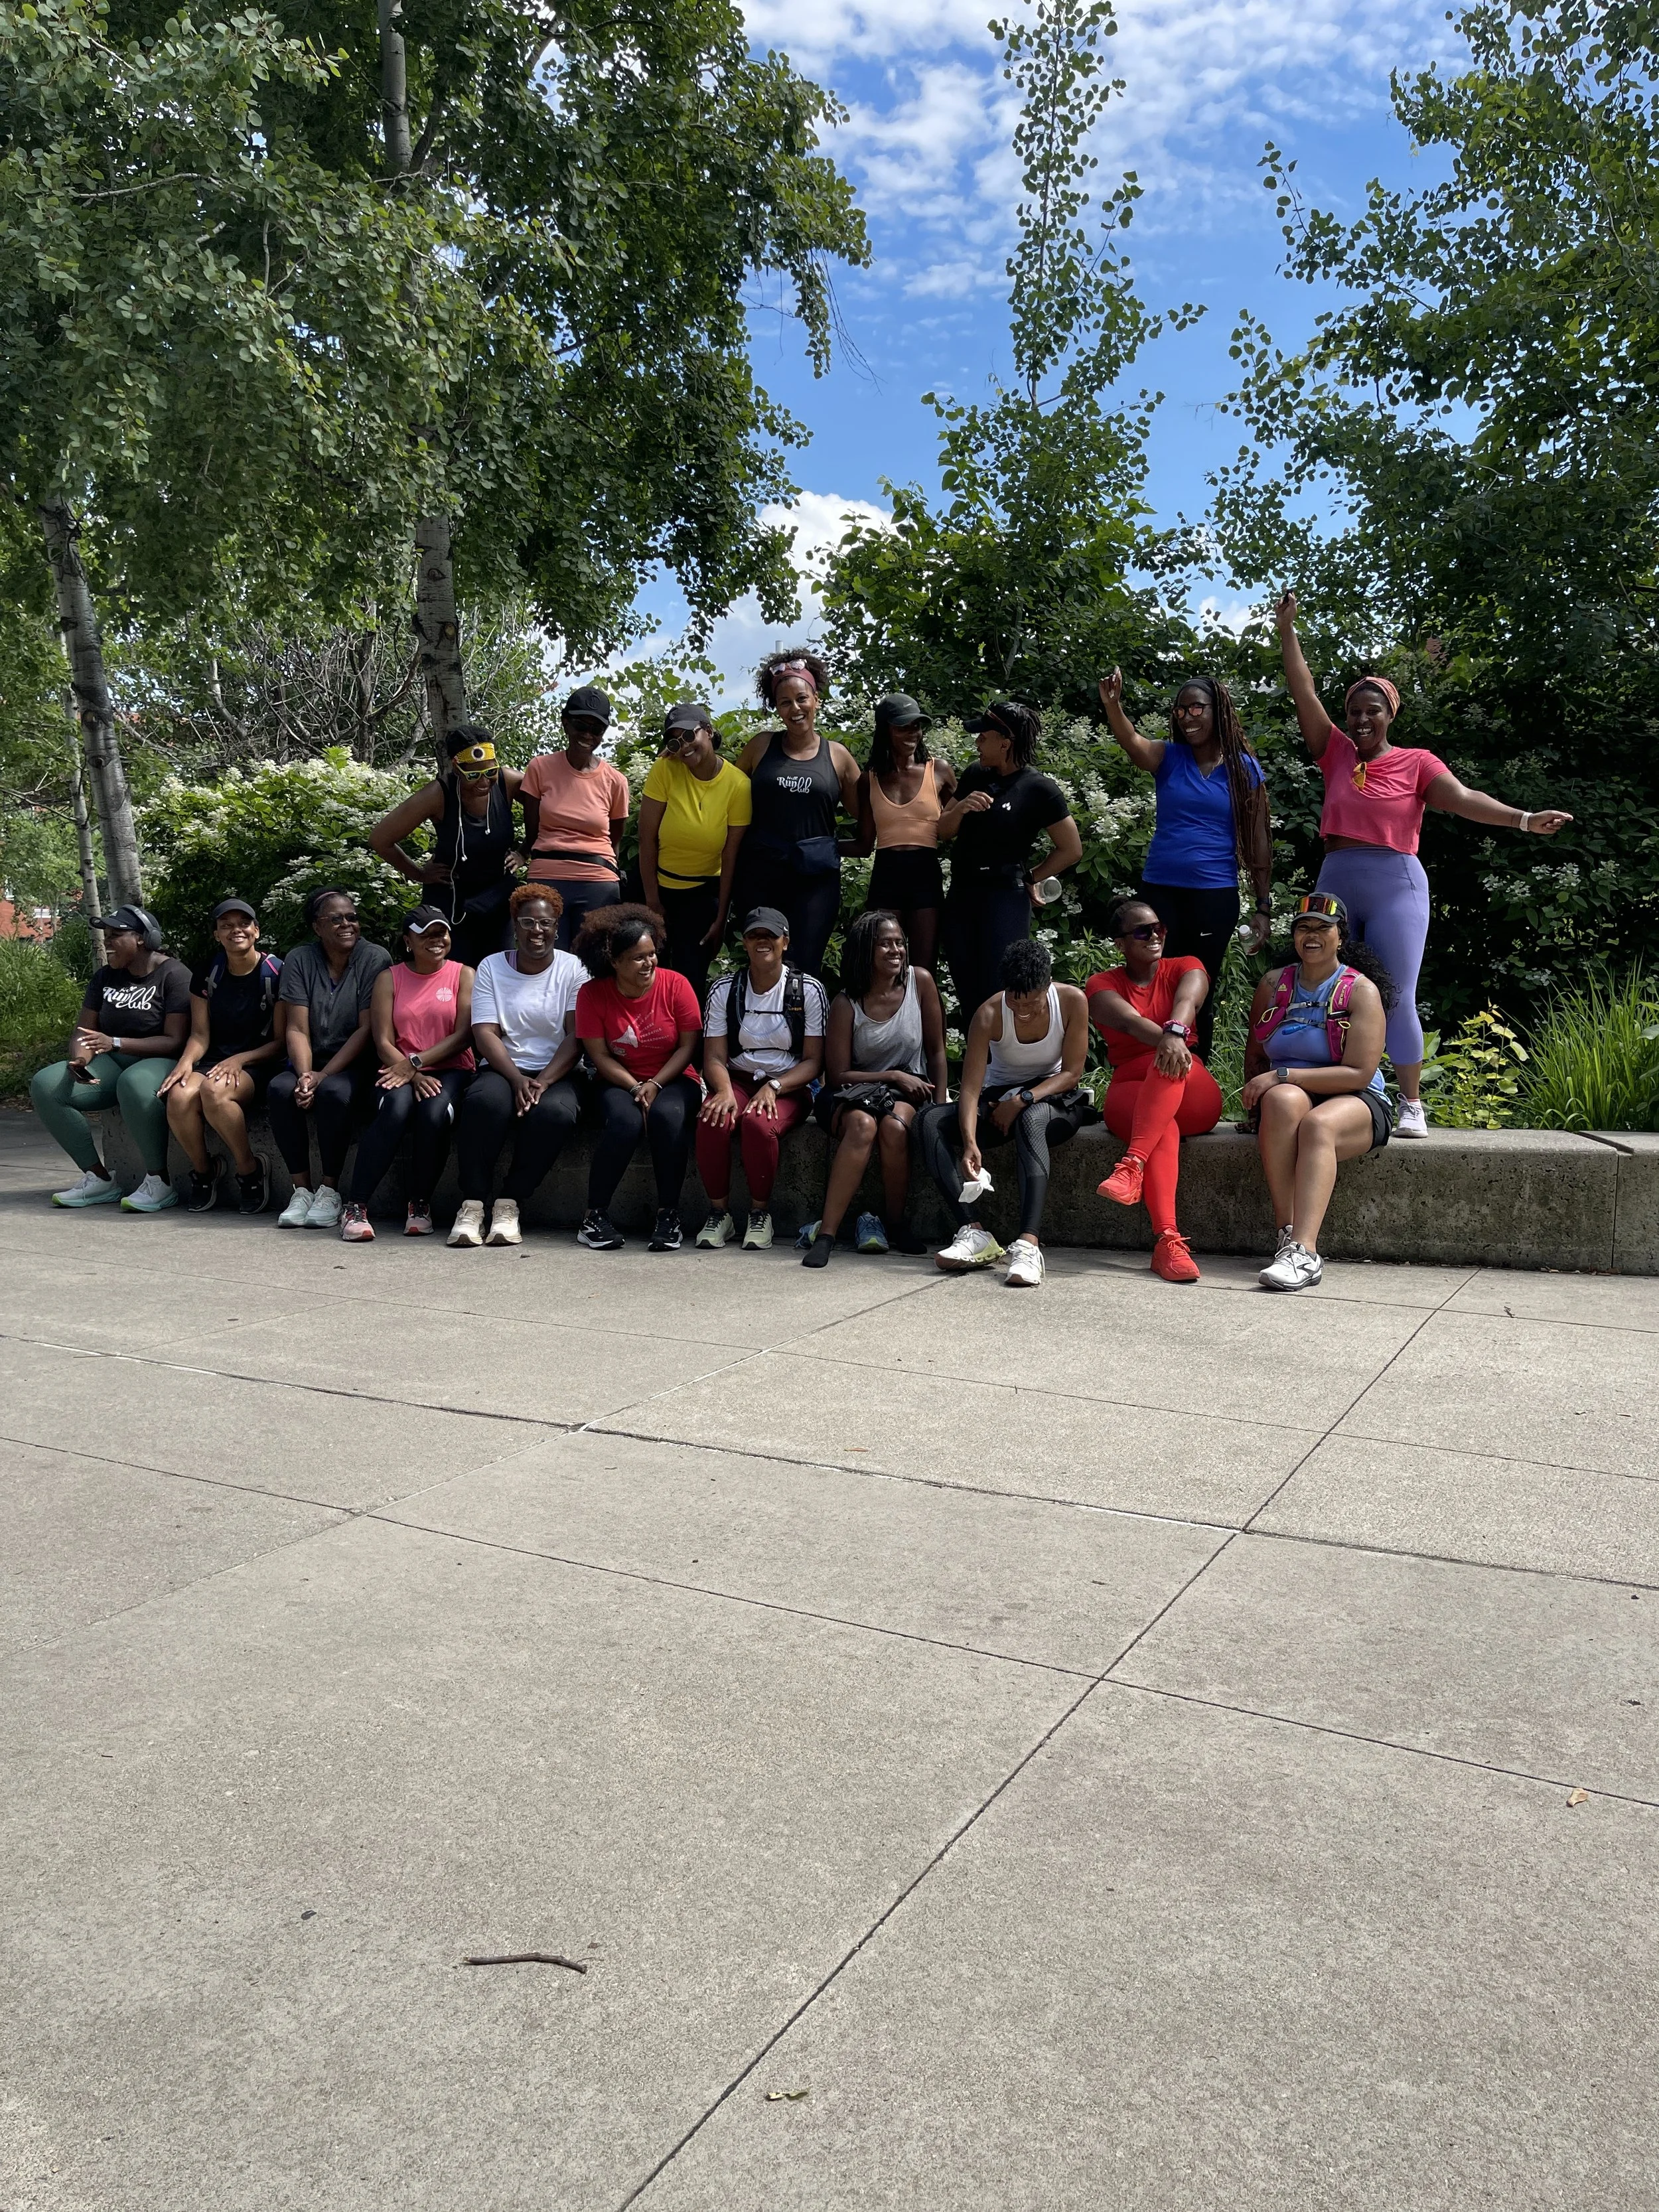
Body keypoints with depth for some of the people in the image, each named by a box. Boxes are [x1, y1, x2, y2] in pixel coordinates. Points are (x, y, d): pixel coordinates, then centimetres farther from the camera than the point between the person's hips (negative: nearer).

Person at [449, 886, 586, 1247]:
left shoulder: (573, 969, 5)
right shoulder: (491, 967, 8)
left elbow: (577, 1036, -4)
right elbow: (485, 1034, -2)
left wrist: (543, 1081, -19)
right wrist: (518, 1080, -18)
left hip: (556, 1074, 0)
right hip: (502, 1069, 1)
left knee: (556, 1112, -35)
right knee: (485, 1101, -35)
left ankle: (509, 1204, -24)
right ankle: (472, 1204, -25)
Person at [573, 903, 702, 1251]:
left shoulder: (675, 985, -6)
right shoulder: (592, 994, -5)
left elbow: (688, 1046, -5)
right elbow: (600, 1056, -6)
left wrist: (655, 1085, -16)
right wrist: (635, 1088, -18)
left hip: (673, 1080, 0)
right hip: (619, 1083, 0)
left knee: (667, 1115, -34)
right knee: (625, 1121, -33)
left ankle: (668, 1214, -23)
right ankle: (595, 1216, -19)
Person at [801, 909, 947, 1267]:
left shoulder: (920, 981, -2)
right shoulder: (846, 1003, -6)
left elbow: (936, 1051, 3)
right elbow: (838, 1074, -5)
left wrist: (940, 1105, -6)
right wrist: (893, 1076, -14)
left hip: (910, 1090, 1)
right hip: (856, 1091, -1)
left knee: (895, 1126, -35)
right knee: (862, 1125, -36)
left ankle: (894, 1225, -13)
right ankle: (825, 1235, -38)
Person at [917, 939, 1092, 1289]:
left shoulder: (1072, 1001, -16)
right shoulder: (989, 1016, -18)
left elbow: (1072, 1073, -11)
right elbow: (971, 1089, -24)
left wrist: (1023, 1100, -25)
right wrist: (970, 1143, -41)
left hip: (1054, 1099, -2)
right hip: (999, 1099, 2)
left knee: (1031, 1119, -40)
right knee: (931, 1119, -26)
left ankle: (1028, 1244, -52)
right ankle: (974, 1234, -37)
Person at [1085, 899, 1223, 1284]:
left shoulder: (1186, 967, 11)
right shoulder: (1102, 985, 8)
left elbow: (1187, 1001, -16)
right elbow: (1130, 1021, -17)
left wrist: (1176, 1033, -41)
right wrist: (1165, 1038, -40)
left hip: (1192, 1097, 1)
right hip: (1132, 1094, -1)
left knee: (1173, 1061, -35)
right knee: (1164, 1130, -37)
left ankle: (1133, 1164, -50)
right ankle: (1168, 1241, -51)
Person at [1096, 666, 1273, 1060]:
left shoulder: (1245, 769, 1)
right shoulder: (1168, 757, 2)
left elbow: (1258, 841, 4)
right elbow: (1131, 740, -20)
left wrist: (1264, 906, 1)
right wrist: (1112, 704, -41)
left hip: (1216, 895, -1)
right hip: (1159, 890, 1)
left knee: (1201, 993, 8)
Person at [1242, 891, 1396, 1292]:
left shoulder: (1362, 991, -3)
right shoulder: (1273, 984, 11)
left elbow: (1359, 1073, -14)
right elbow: (1255, 1054, 19)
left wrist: (1281, 1076, -20)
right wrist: (1258, 1091, -3)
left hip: (1354, 1101, -3)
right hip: (1289, 1094, 3)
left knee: (1318, 1124, -38)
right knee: (1283, 1101, -35)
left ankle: (1303, 1250, -50)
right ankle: (1288, 1233, -40)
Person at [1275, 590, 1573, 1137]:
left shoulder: (1416, 762, 4)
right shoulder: (1336, 754, 11)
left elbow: (1463, 798, -7)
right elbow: (1304, 693, 11)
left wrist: (1523, 820, -20)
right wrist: (1287, 630, 11)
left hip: (1396, 885, -4)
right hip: (1336, 884, 4)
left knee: (1397, 999, -8)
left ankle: (1411, 1103, -1)